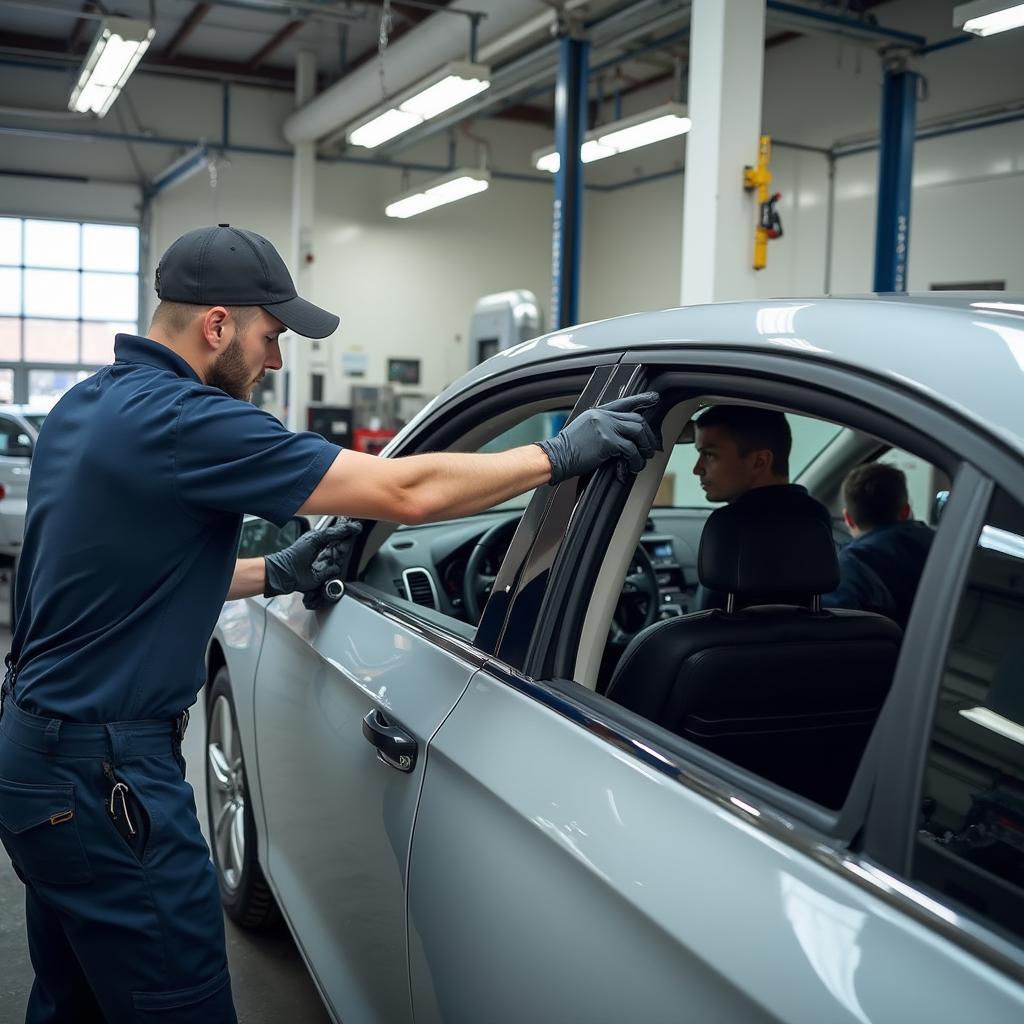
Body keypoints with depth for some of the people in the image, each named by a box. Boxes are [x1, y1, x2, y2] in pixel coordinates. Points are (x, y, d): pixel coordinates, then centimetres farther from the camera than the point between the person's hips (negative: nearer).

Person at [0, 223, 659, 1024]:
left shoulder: (88, 405, 8)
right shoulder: (182, 421, -22)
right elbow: (405, 492, -24)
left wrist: (274, 576, 13)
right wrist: (561, 454, -15)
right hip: (103, 775, -10)